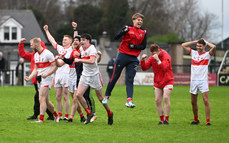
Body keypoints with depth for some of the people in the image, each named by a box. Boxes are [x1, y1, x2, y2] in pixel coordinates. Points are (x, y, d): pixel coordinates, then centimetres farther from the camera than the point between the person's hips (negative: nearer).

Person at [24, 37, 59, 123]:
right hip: (40, 79, 8)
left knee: (41, 98, -16)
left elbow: (55, 66, -13)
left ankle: (41, 119, -19)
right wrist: (30, 77, 4)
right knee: (46, 101, 11)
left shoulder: (47, 54, -13)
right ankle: (56, 116, 27)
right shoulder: (36, 55, 14)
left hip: (47, 78, -8)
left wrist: (47, 74, -25)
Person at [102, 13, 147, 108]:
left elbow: (143, 46, 7)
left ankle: (129, 100, -18)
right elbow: (116, 37, -8)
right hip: (122, 56, -2)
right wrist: (123, 32, -27)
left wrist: (134, 46, -10)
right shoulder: (128, 29, 0)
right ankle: (106, 96, 18)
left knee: (130, 80, -7)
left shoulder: (143, 33, 9)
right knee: (115, 77, 4)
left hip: (133, 59, 2)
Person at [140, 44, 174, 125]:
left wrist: (158, 60, -35)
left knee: (166, 98, -18)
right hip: (157, 82, 5)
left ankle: (166, 119, -12)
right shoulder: (152, 58, 3)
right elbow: (144, 68, 1)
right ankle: (162, 120, 5)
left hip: (167, 81, -5)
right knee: (158, 100, -1)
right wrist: (142, 60, -15)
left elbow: (164, 68, -28)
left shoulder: (166, 56, -13)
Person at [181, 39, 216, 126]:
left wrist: (206, 42, 1)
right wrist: (195, 41, 11)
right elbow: (183, 45, 14)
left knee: (206, 100, -11)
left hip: (203, 80, -4)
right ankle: (196, 120, 22)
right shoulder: (193, 53, 13)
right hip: (193, 80, 5)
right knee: (193, 102, 8)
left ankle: (208, 120, -11)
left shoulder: (207, 54, 1)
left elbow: (214, 47, -17)